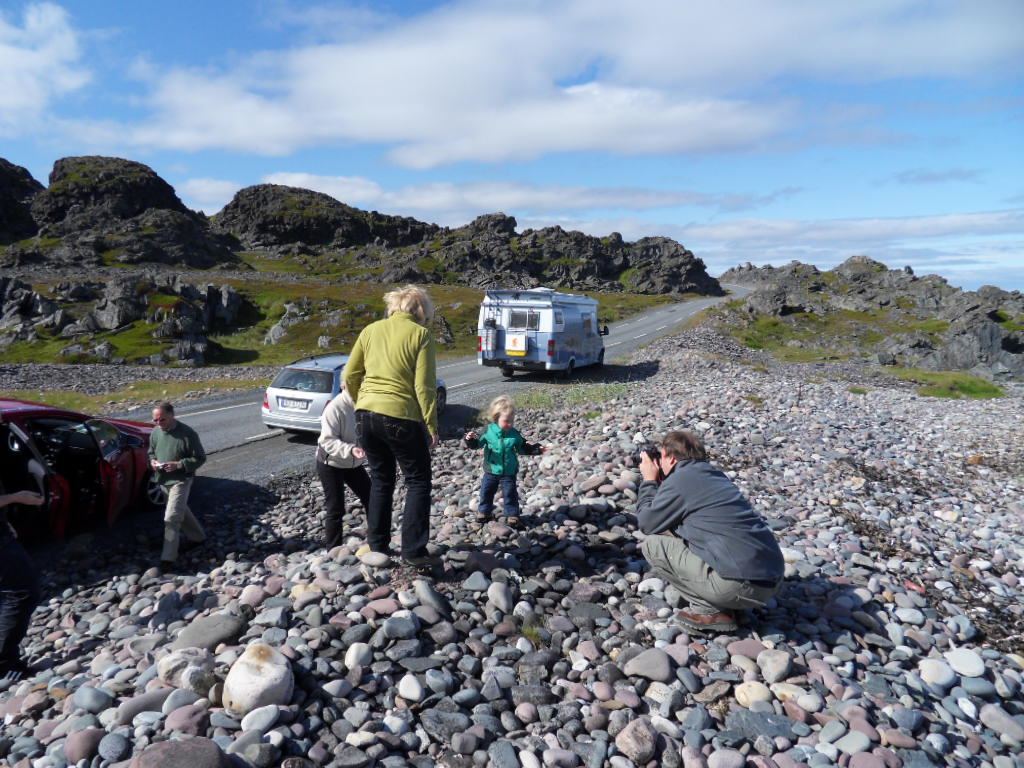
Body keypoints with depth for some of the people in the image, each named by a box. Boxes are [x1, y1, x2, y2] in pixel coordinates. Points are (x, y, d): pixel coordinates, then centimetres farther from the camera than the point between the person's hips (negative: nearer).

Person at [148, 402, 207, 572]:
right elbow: (151, 452, 18)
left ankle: (168, 558, -6)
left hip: (181, 480, -7)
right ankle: (198, 536, 44)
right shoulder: (155, 433, 1)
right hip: (164, 480, 7)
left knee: (172, 518, -11)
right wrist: (152, 461, -5)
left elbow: (200, 458, -13)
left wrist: (178, 464, -24)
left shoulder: (187, 434, -18)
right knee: (181, 510, 23)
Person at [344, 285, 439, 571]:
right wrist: (432, 427, -5)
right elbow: (424, 386, -11)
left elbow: (350, 377, 10)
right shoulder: (420, 334, -6)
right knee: (418, 482, 10)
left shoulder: (371, 330, 9)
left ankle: (377, 546, 28)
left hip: (366, 415, 5)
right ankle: (414, 551, 7)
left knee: (380, 479, 21)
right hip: (401, 418, -5)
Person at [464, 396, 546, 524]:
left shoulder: (515, 434, -6)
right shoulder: (488, 431, -9)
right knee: (486, 491, 12)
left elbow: (523, 449, 6)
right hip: (491, 470, 1)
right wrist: (470, 439, -25)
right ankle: (484, 511, 31)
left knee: (510, 494, 2)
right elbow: (477, 444, -4)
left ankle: (512, 514, 17)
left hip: (509, 472, -1)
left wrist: (536, 449, -4)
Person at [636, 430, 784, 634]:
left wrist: (649, 481, 13)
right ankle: (719, 603, 14)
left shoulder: (679, 480, -8)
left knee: (653, 544, 0)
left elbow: (647, 524, 4)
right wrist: (658, 483, 22)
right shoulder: (713, 474, 16)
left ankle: (711, 611, 2)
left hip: (743, 585, -9)